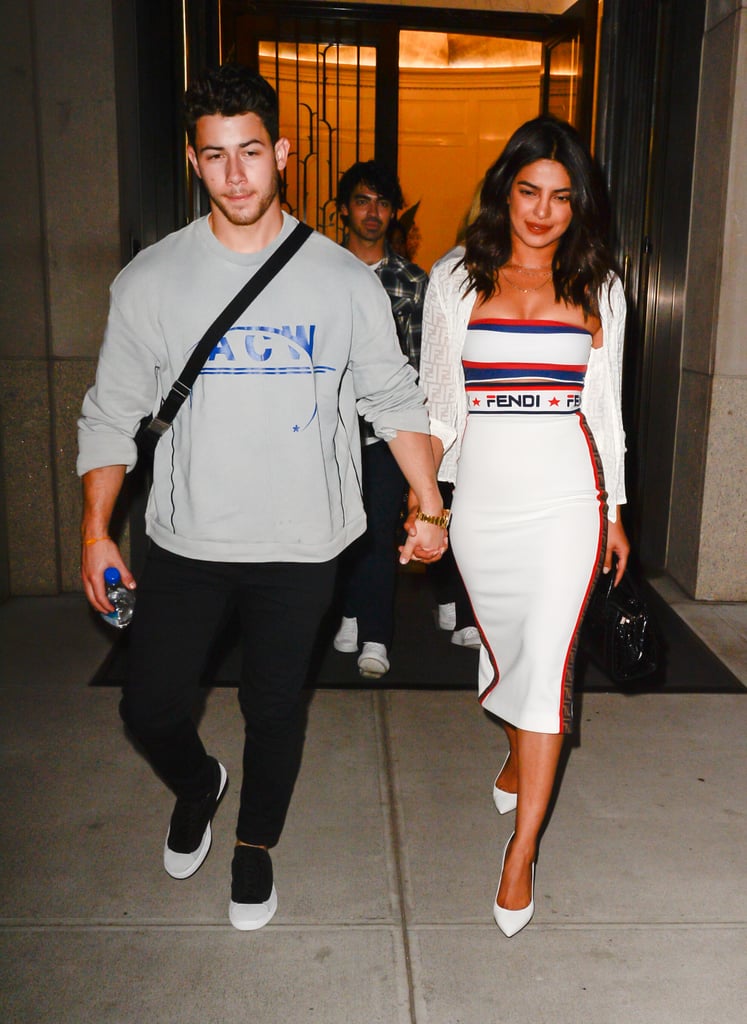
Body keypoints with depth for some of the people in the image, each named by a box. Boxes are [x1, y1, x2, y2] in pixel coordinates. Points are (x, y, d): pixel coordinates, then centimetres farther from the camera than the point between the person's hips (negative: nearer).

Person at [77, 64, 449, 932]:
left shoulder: (344, 280, -2)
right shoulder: (151, 281, -2)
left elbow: (394, 400, 5)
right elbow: (111, 414, 3)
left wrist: (430, 508, 0)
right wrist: (95, 532, -1)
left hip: (301, 545, 0)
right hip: (185, 543, 1)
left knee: (276, 707, 12)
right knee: (149, 707, 7)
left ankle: (255, 843, 40)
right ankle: (197, 787, 43)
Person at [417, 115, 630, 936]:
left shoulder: (598, 289, 5)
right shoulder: (456, 281, 3)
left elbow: (605, 408, 10)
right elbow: (435, 406, 5)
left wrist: (614, 513, 11)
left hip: (568, 499, -1)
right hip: (483, 500, 1)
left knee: (547, 658, -7)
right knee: (503, 646, 14)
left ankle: (521, 851, 4)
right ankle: (521, 751, 47)